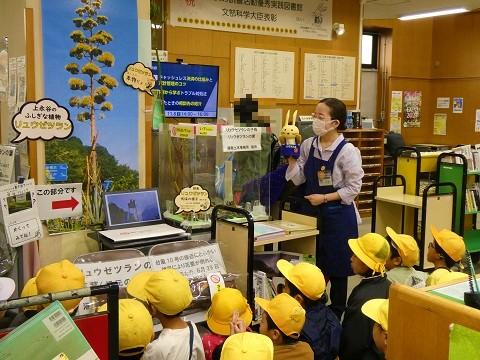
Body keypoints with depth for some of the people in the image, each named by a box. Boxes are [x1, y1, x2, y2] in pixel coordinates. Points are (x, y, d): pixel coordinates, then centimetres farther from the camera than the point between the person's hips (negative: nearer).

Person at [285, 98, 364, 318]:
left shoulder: (347, 151, -15)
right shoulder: (308, 145, 0)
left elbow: (353, 188, -12)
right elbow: (298, 179, 2)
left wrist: (325, 198, -17)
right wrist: (291, 158, -9)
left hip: (338, 215, -5)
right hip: (313, 213, 5)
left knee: (337, 268, 8)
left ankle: (336, 314, 25)